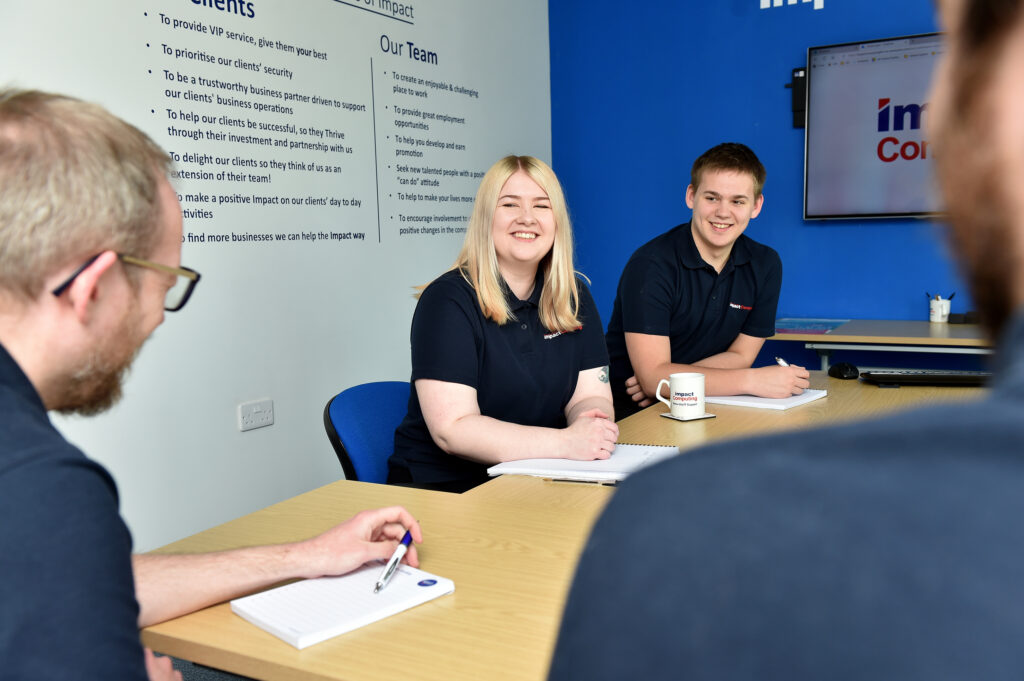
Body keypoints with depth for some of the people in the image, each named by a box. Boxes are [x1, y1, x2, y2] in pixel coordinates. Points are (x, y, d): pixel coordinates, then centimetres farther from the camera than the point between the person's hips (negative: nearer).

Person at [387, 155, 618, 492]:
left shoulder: (574, 297, 8)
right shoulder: (448, 300, -11)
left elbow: (590, 395, 5)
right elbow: (452, 430, -20)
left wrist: (592, 424, -20)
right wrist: (565, 442, -28)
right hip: (442, 486, -6)